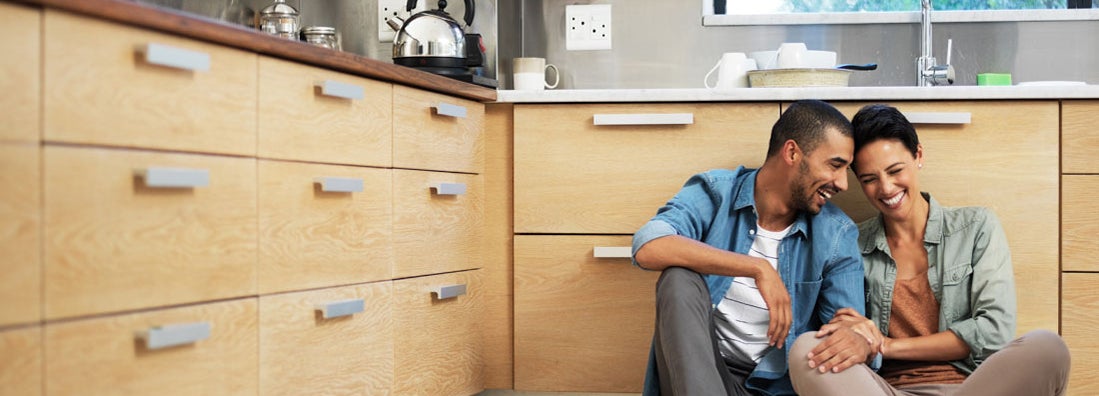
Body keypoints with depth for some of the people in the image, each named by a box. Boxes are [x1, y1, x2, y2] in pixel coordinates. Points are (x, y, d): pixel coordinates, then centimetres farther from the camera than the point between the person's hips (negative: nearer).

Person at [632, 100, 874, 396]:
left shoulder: (837, 235, 0)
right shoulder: (715, 193, -5)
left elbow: (852, 327, -5)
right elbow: (647, 247, -24)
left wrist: (859, 341, -32)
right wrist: (758, 268, -28)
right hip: (699, 371, 0)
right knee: (680, 279, -28)